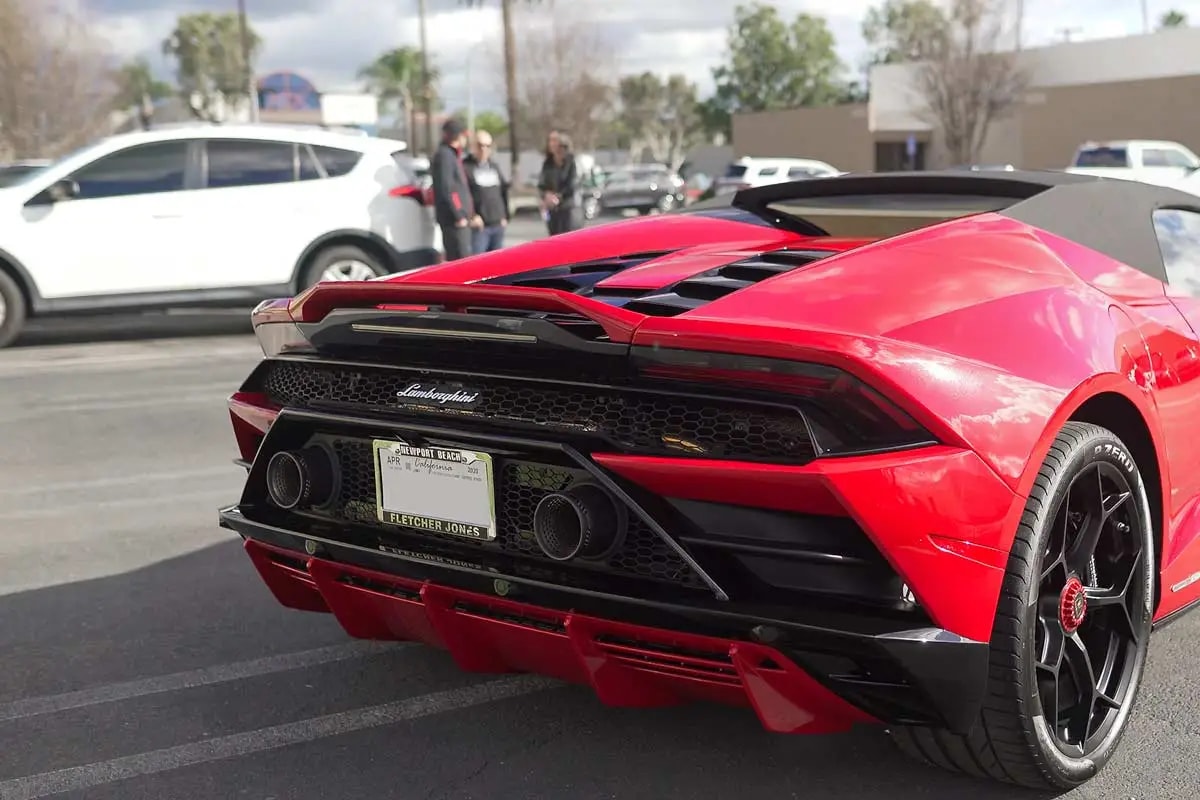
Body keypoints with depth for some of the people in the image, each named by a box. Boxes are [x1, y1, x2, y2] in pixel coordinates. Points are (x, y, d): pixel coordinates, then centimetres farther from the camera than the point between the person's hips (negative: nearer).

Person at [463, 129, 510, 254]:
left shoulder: (495, 167, 19)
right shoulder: (465, 167, -4)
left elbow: (504, 192, 22)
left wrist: (505, 216, 13)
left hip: (498, 225, 7)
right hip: (479, 226, -7)